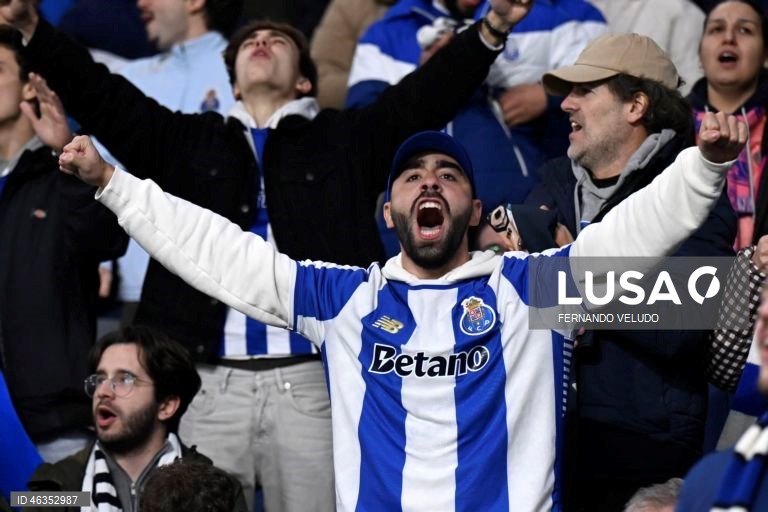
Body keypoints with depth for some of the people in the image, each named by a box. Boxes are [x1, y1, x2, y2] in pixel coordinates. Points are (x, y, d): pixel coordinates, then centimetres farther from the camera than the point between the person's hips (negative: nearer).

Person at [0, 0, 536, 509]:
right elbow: (97, 93, 11)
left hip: (311, 384, -1)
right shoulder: (186, 142, 18)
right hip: (211, 386, 1)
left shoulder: (347, 139, 14)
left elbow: (427, 94, 4)